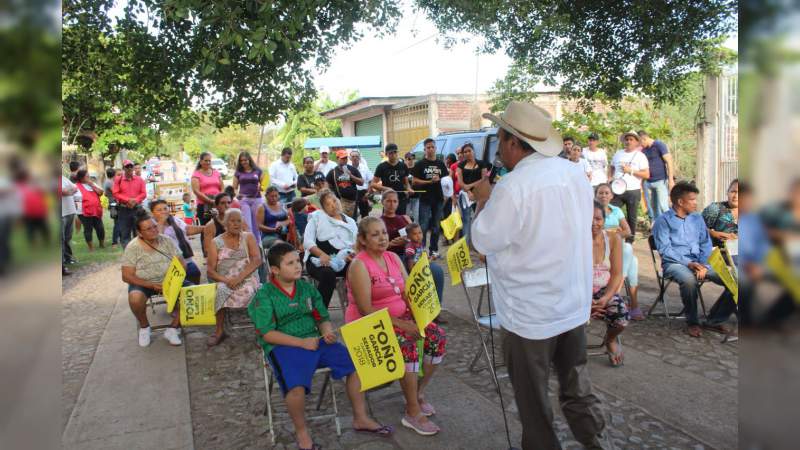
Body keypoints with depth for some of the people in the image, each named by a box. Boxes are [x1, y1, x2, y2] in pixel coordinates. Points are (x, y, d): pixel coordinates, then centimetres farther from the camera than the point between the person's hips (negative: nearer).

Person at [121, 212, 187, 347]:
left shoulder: (166, 240, -2)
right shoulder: (132, 247, -11)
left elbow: (182, 263, 0)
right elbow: (127, 276, -14)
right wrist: (152, 285, -24)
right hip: (143, 283, -3)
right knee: (135, 298, -35)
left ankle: (173, 329, -7)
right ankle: (144, 326, -2)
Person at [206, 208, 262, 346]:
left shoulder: (248, 237, 9)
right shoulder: (216, 243, 10)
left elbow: (257, 260, -5)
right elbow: (211, 271, 4)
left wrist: (239, 278, -19)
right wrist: (226, 280, -16)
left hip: (248, 278, -1)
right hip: (225, 280, 1)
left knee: (247, 290, -35)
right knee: (222, 290, -33)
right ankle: (219, 330, -16)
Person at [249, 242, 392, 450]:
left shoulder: (307, 288, 10)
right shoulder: (264, 296, -5)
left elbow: (323, 318, 13)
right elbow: (267, 333, -11)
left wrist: (327, 332, -11)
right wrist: (302, 343, -18)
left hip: (314, 341, 6)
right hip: (284, 347, -5)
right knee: (296, 386, -34)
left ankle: (360, 418, 10)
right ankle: (301, 432, -4)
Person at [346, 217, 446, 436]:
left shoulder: (393, 257, 7)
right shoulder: (359, 265, -15)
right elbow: (366, 309, -21)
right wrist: (400, 324, -25)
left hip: (400, 316, 7)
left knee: (436, 335, -10)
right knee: (408, 344, -31)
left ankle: (419, 394, 6)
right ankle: (412, 412, -18)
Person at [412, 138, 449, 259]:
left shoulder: (440, 164, 12)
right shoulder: (420, 164, 0)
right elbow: (415, 181, -5)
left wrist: (439, 179, -6)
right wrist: (429, 181, -15)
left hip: (438, 199, 4)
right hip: (425, 199, -4)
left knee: (436, 226, 10)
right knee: (423, 226, -6)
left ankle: (434, 249, 18)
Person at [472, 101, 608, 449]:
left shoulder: (511, 187, -23)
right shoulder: (576, 173, 1)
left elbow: (483, 241, -12)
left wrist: (483, 200, 1)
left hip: (530, 314, -7)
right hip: (575, 306, 7)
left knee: (533, 400, 12)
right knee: (578, 390, 19)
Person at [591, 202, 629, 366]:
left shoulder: (613, 239, -1)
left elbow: (617, 274, -2)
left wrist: (605, 299, -18)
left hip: (605, 290, 2)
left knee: (621, 315, -25)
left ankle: (611, 339, 13)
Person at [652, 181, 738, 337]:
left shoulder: (697, 218, 17)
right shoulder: (663, 220, -1)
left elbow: (706, 244, 13)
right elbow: (665, 250, -9)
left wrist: (702, 265, -5)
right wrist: (688, 263, -18)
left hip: (699, 262, 6)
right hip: (674, 263, -5)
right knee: (689, 280, -39)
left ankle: (714, 320, 1)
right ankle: (692, 322, -16)